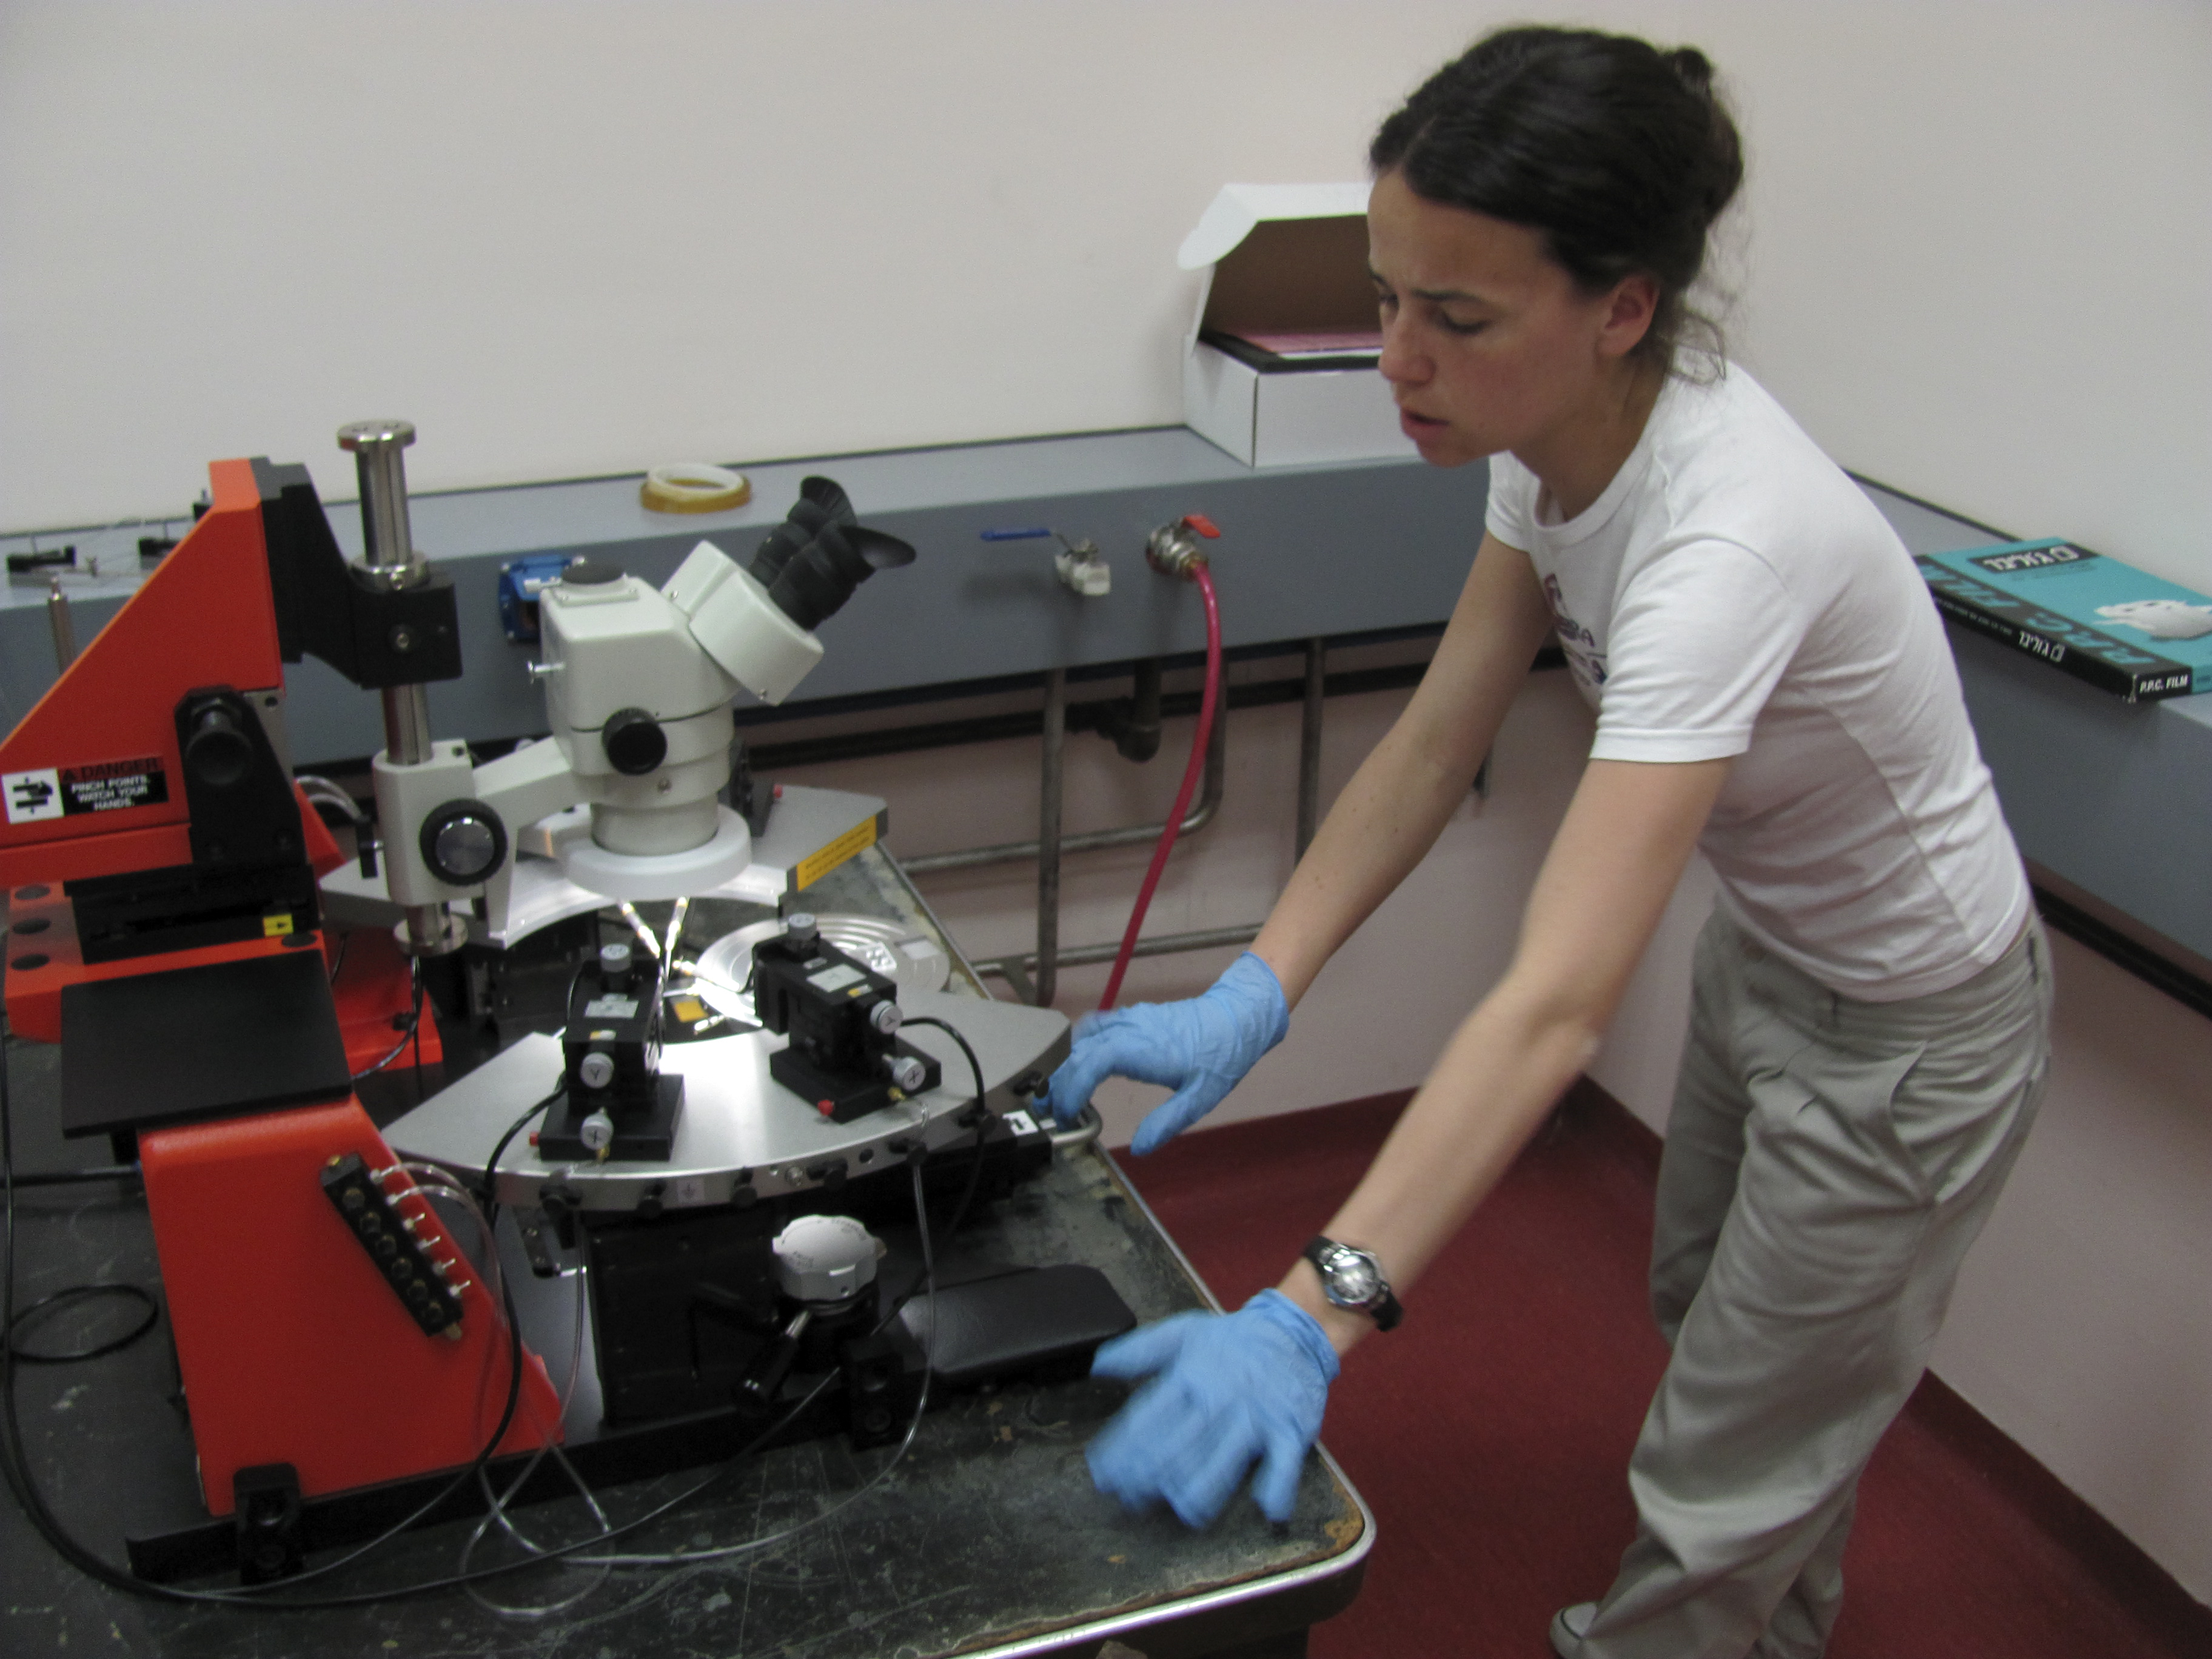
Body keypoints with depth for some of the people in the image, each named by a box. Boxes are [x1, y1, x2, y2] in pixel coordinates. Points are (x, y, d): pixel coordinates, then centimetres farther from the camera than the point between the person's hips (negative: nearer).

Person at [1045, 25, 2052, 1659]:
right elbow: (1434, 746, -11)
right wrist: (1252, 995, -21)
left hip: (1910, 1032, -8)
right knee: (1710, 1320, 31)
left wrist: (1315, 1315, -53)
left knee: (1722, 1490, 7)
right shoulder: (1564, 431, -15)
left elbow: (1559, 999, -48)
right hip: (1769, 948, 9)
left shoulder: (1724, 535, -41)